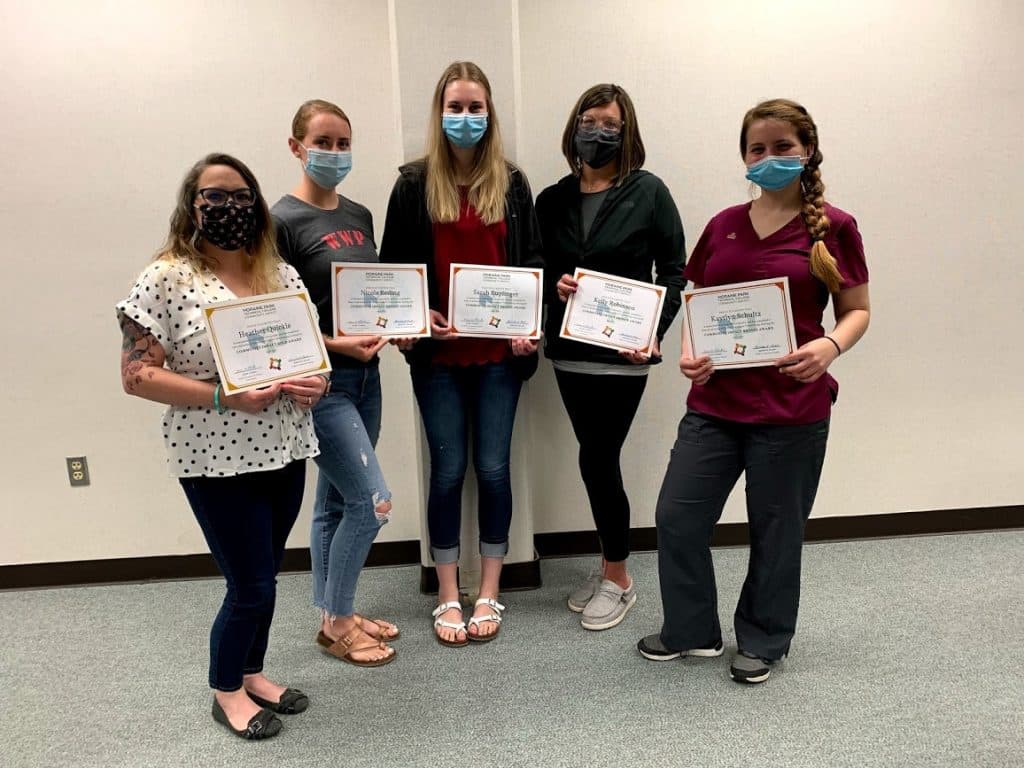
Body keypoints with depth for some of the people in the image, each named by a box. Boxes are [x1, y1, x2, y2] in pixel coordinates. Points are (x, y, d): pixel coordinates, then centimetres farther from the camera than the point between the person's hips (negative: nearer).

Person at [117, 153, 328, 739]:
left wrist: (317, 382, -9)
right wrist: (223, 396, -21)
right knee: (252, 586, 3)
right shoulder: (167, 279, -9)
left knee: (262, 576, 17)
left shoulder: (283, 274, 6)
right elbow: (137, 374, -11)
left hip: (285, 449, 5)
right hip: (218, 460, -5)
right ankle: (227, 691, 29)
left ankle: (253, 673, 39)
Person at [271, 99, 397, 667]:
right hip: (320, 381, -7)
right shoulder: (283, 221, -10)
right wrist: (335, 344, -22)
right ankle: (336, 624, 14)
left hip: (364, 375, 7)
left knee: (335, 503, 16)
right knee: (373, 502, -7)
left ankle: (333, 616, 30)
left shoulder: (360, 216, 11)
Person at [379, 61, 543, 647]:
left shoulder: (511, 182, 6)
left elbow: (533, 260, 7)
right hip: (438, 353, -1)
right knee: (448, 471, 6)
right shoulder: (414, 184, 2)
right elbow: (393, 267, 4)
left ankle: (490, 594, 22)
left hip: (499, 350, 1)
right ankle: (449, 598, 21)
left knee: (493, 468, 6)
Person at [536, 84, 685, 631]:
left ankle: (617, 579, 16)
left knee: (597, 458, -4)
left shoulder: (648, 192, -2)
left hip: (623, 350, -4)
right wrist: (553, 286, -9)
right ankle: (611, 565, 29)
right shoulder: (552, 200, 9)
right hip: (570, 349, 4)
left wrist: (653, 331, -14)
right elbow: (539, 270, 14)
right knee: (598, 457, 12)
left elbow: (674, 269, -2)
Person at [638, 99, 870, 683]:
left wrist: (830, 346, -20)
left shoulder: (833, 227, -2)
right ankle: (692, 630, 28)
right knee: (677, 516, 5)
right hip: (715, 400, 4)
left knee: (775, 529, 10)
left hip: (791, 407, -4)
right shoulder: (725, 226, 8)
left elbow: (858, 311, 1)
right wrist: (690, 354, -5)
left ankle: (763, 641, 33)